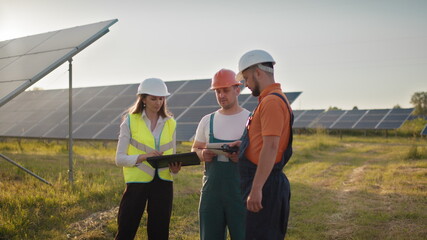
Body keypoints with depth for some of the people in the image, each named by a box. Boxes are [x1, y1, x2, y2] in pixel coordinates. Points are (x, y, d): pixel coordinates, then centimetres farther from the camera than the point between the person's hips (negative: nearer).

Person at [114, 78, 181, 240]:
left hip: (163, 183, 3)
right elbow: (119, 159, -5)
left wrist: (174, 168, -9)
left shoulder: (170, 123, 8)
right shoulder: (130, 121, -1)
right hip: (137, 182, -3)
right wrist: (143, 156, -21)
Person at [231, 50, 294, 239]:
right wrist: (243, 144, 13)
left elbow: (271, 147, -24)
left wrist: (256, 189, -26)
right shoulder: (273, 99, 16)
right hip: (264, 183, 10)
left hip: (265, 184, -10)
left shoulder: (272, 101, -16)